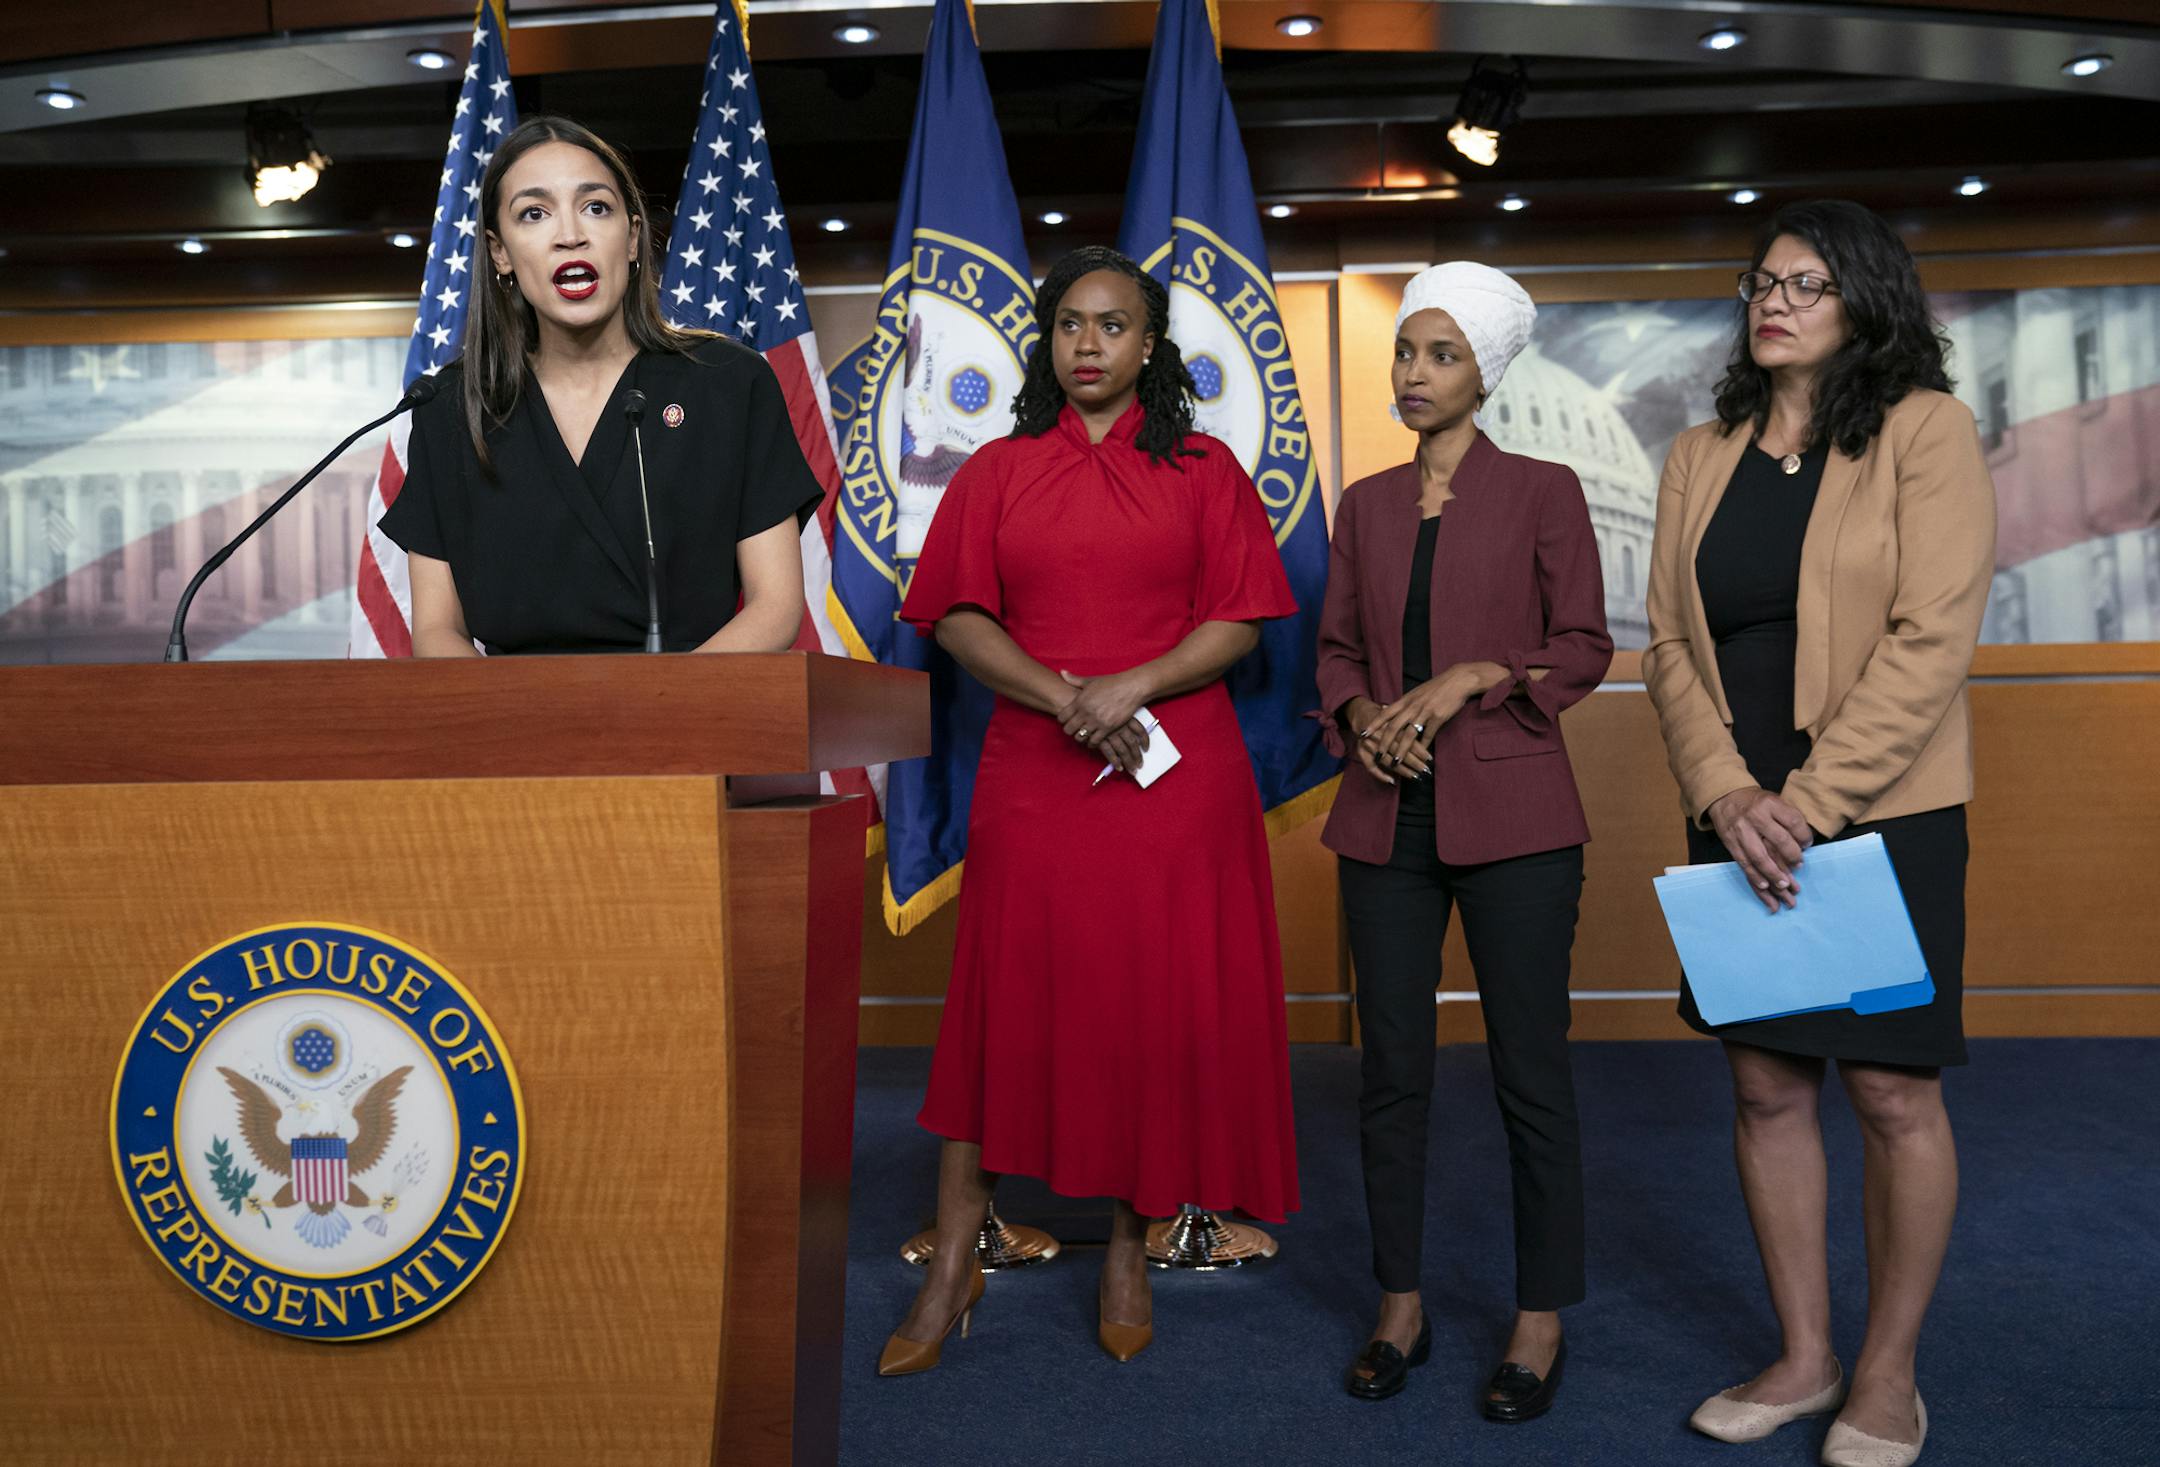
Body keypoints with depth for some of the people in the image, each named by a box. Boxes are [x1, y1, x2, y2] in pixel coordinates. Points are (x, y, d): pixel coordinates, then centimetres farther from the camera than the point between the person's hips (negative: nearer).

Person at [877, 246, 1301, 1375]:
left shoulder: (1202, 469, 8)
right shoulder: (998, 473, 11)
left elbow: (1241, 621, 1)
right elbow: (956, 618, 2)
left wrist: (1132, 686, -15)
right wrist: (1063, 698, -14)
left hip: (1176, 783, 0)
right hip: (1031, 781, 1)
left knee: (1158, 1012, 3)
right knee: (1008, 1004, 1)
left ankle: (1129, 1250, 20)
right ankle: (952, 1266, 12)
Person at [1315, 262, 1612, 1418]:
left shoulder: (1542, 492, 0)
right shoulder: (1364, 504, 12)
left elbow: (1582, 647, -2)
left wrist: (1471, 679, -16)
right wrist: (1361, 712, -6)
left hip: (1510, 813, -4)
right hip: (1387, 816, 4)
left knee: (1529, 1070, 2)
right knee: (1391, 1066, 8)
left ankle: (1541, 1321, 18)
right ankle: (1400, 1308, 22)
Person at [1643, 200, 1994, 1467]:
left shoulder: (1924, 430, -4)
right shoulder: (1702, 459, 10)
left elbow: (1933, 638, -13)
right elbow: (1671, 646, 5)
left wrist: (1810, 801, -17)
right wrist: (1726, 794, -10)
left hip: (1883, 813, -4)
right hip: (1739, 819, 5)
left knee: (1893, 1091, 3)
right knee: (1767, 1086, 9)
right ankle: (1806, 1358, 24)